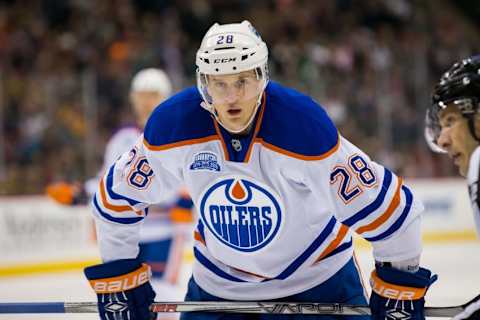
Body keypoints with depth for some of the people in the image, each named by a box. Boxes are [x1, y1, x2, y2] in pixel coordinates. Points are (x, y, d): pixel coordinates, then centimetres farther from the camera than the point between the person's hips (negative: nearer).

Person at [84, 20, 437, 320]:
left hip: (319, 278, -2)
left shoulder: (306, 126, -29)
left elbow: (382, 202, -20)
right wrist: (118, 278, 1)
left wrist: (401, 284, -11)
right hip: (218, 285, 2)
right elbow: (119, 196, -3)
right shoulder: (174, 126, -20)